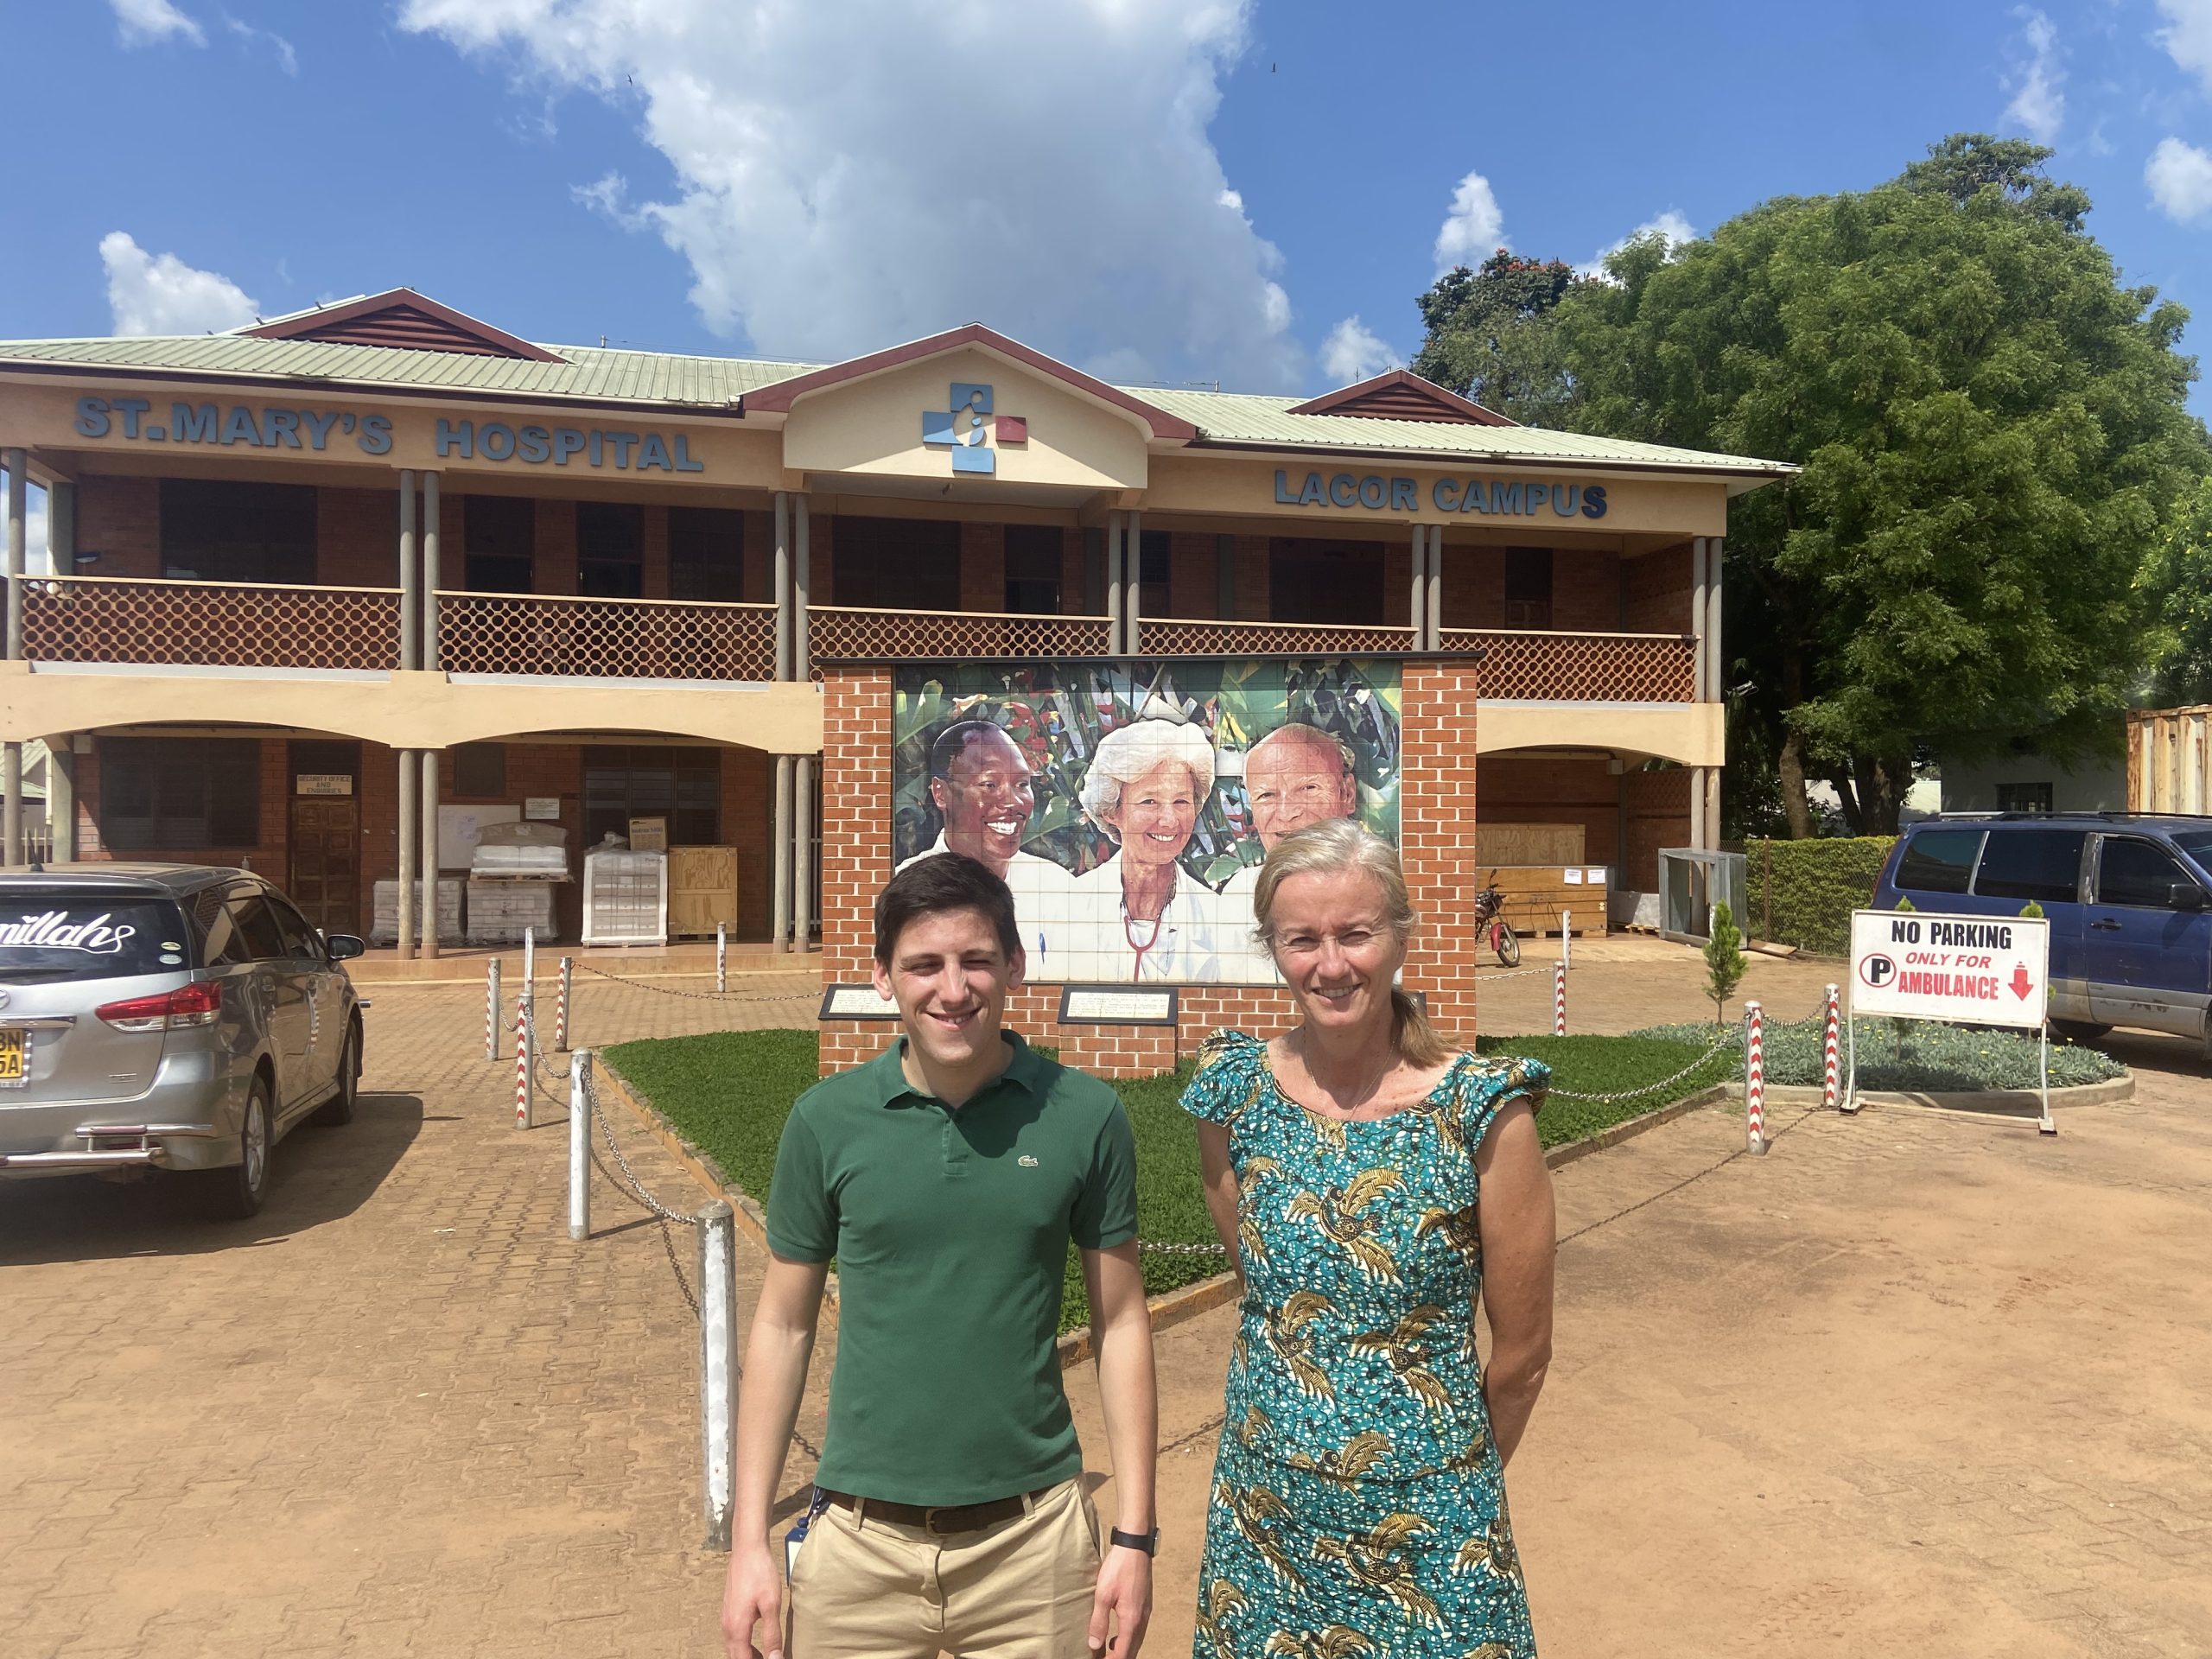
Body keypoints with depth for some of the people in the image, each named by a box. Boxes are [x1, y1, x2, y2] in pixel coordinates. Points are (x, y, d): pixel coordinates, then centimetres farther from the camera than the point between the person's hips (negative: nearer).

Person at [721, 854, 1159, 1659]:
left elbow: (1121, 1324, -1)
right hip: (859, 1541, 1)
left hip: (1033, 1539, 0)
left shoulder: (1084, 1116, -7)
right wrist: (748, 1539, 0)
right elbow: (782, 1326, 2)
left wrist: (1134, 1535, -2)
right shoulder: (826, 1120, -6)